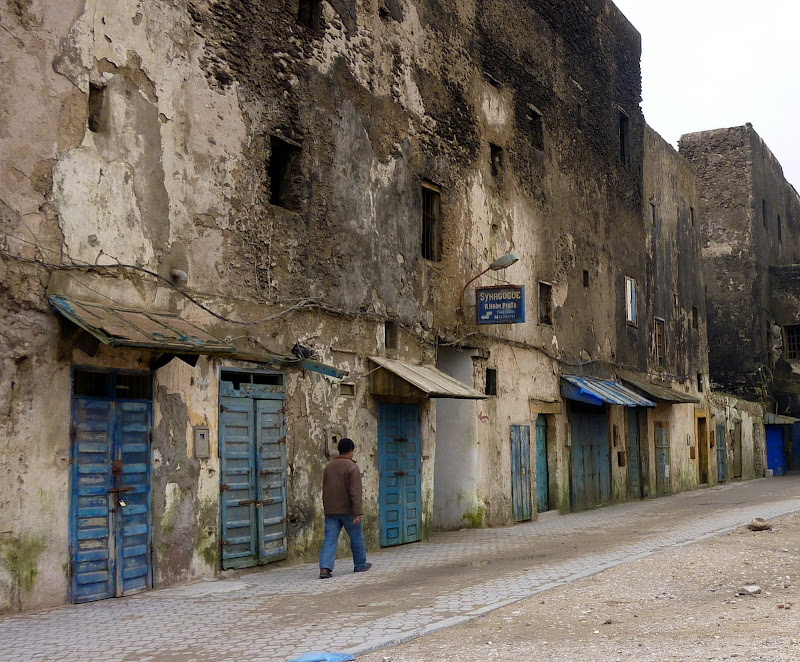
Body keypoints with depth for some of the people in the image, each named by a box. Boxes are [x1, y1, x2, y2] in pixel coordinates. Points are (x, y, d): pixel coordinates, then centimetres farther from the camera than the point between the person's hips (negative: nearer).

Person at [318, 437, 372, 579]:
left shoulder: (328, 466, 8)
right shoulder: (352, 467, -12)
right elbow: (355, 492, -18)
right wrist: (358, 512, -19)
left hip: (331, 510, 5)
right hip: (348, 510, -5)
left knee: (330, 539, 0)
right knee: (356, 538, 13)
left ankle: (325, 568, -15)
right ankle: (360, 565, 26)